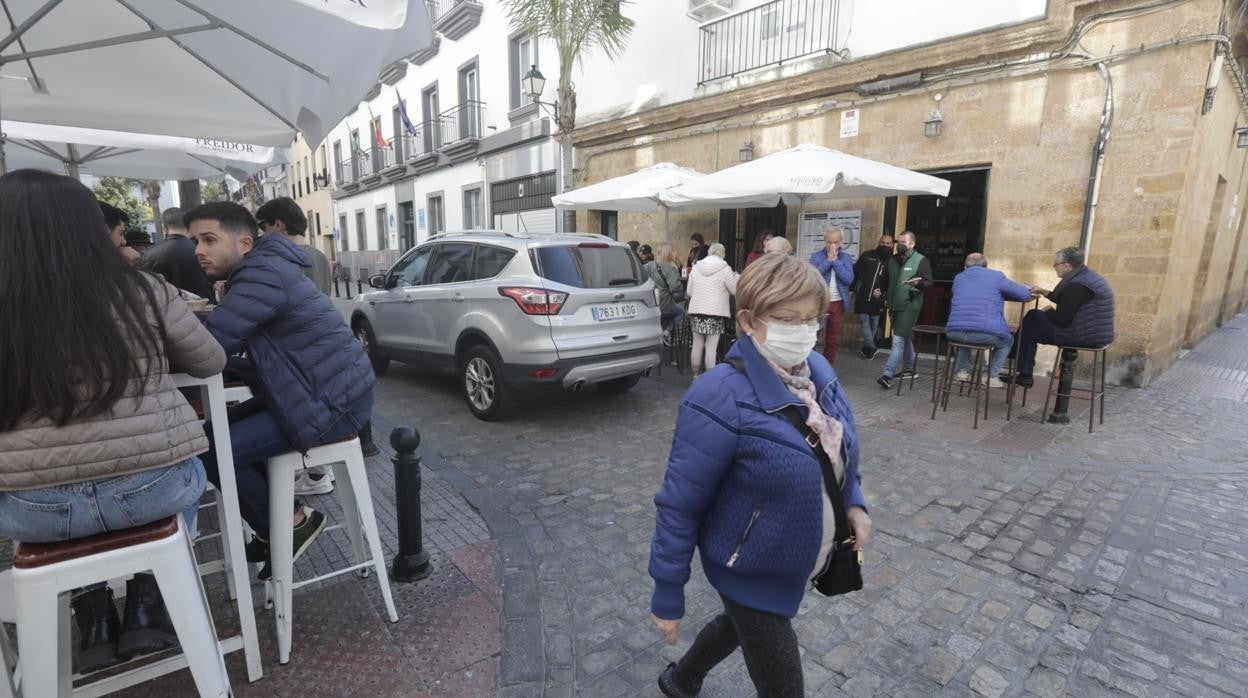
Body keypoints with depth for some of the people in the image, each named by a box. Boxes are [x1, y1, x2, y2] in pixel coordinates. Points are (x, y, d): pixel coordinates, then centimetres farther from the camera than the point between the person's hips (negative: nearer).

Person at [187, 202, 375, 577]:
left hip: (335, 402, -10)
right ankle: (280, 521, 26)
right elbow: (230, 339, 16)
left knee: (212, 452, -11)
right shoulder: (262, 268, 15)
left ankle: (289, 526, 9)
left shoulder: (262, 274, -19)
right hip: (327, 391, 11)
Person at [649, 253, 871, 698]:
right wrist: (668, 596, -17)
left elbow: (838, 449, 12)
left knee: (742, 624, 31)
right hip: (752, 572, -8)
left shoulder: (818, 370, -7)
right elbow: (679, 505, -24)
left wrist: (854, 502, 0)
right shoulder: (722, 401, -31)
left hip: (799, 562, 8)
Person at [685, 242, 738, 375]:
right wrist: (736, 277, 18)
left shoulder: (696, 267, 7)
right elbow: (735, 290, 1)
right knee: (711, 348, -1)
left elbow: (689, 292, 11)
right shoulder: (724, 268, -6)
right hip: (716, 312, -4)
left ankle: (696, 374, 20)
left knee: (697, 345, 11)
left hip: (696, 310, 4)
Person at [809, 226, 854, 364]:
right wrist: (828, 260, -15)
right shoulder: (816, 256, -1)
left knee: (833, 340, 8)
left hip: (838, 304, 2)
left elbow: (848, 279, -11)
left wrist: (835, 260, -13)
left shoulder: (846, 257, 3)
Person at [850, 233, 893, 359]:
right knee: (864, 323, -6)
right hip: (862, 297, -1)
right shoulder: (867, 255, 2)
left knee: (874, 325, 8)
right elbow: (855, 272, 5)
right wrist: (852, 289, 4)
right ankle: (871, 348, -2)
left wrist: (883, 292, -9)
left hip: (877, 300, 1)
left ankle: (867, 348, 19)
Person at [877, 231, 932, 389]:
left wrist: (918, 283, -33)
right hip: (895, 306, 7)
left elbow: (928, 283, -11)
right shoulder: (893, 260, 12)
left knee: (898, 339, -13)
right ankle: (911, 367, 32)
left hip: (909, 307, -7)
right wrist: (888, 301, 18)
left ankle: (888, 375, -17)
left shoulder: (921, 260, -7)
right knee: (905, 338, 18)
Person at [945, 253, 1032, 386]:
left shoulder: (958, 278, 19)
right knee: (1007, 340, 30)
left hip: (954, 332, 3)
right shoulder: (996, 276, 10)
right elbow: (1025, 293, 15)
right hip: (986, 333, -2)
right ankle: (991, 376, 19)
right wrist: (1000, 294, 34)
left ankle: (962, 370, 28)